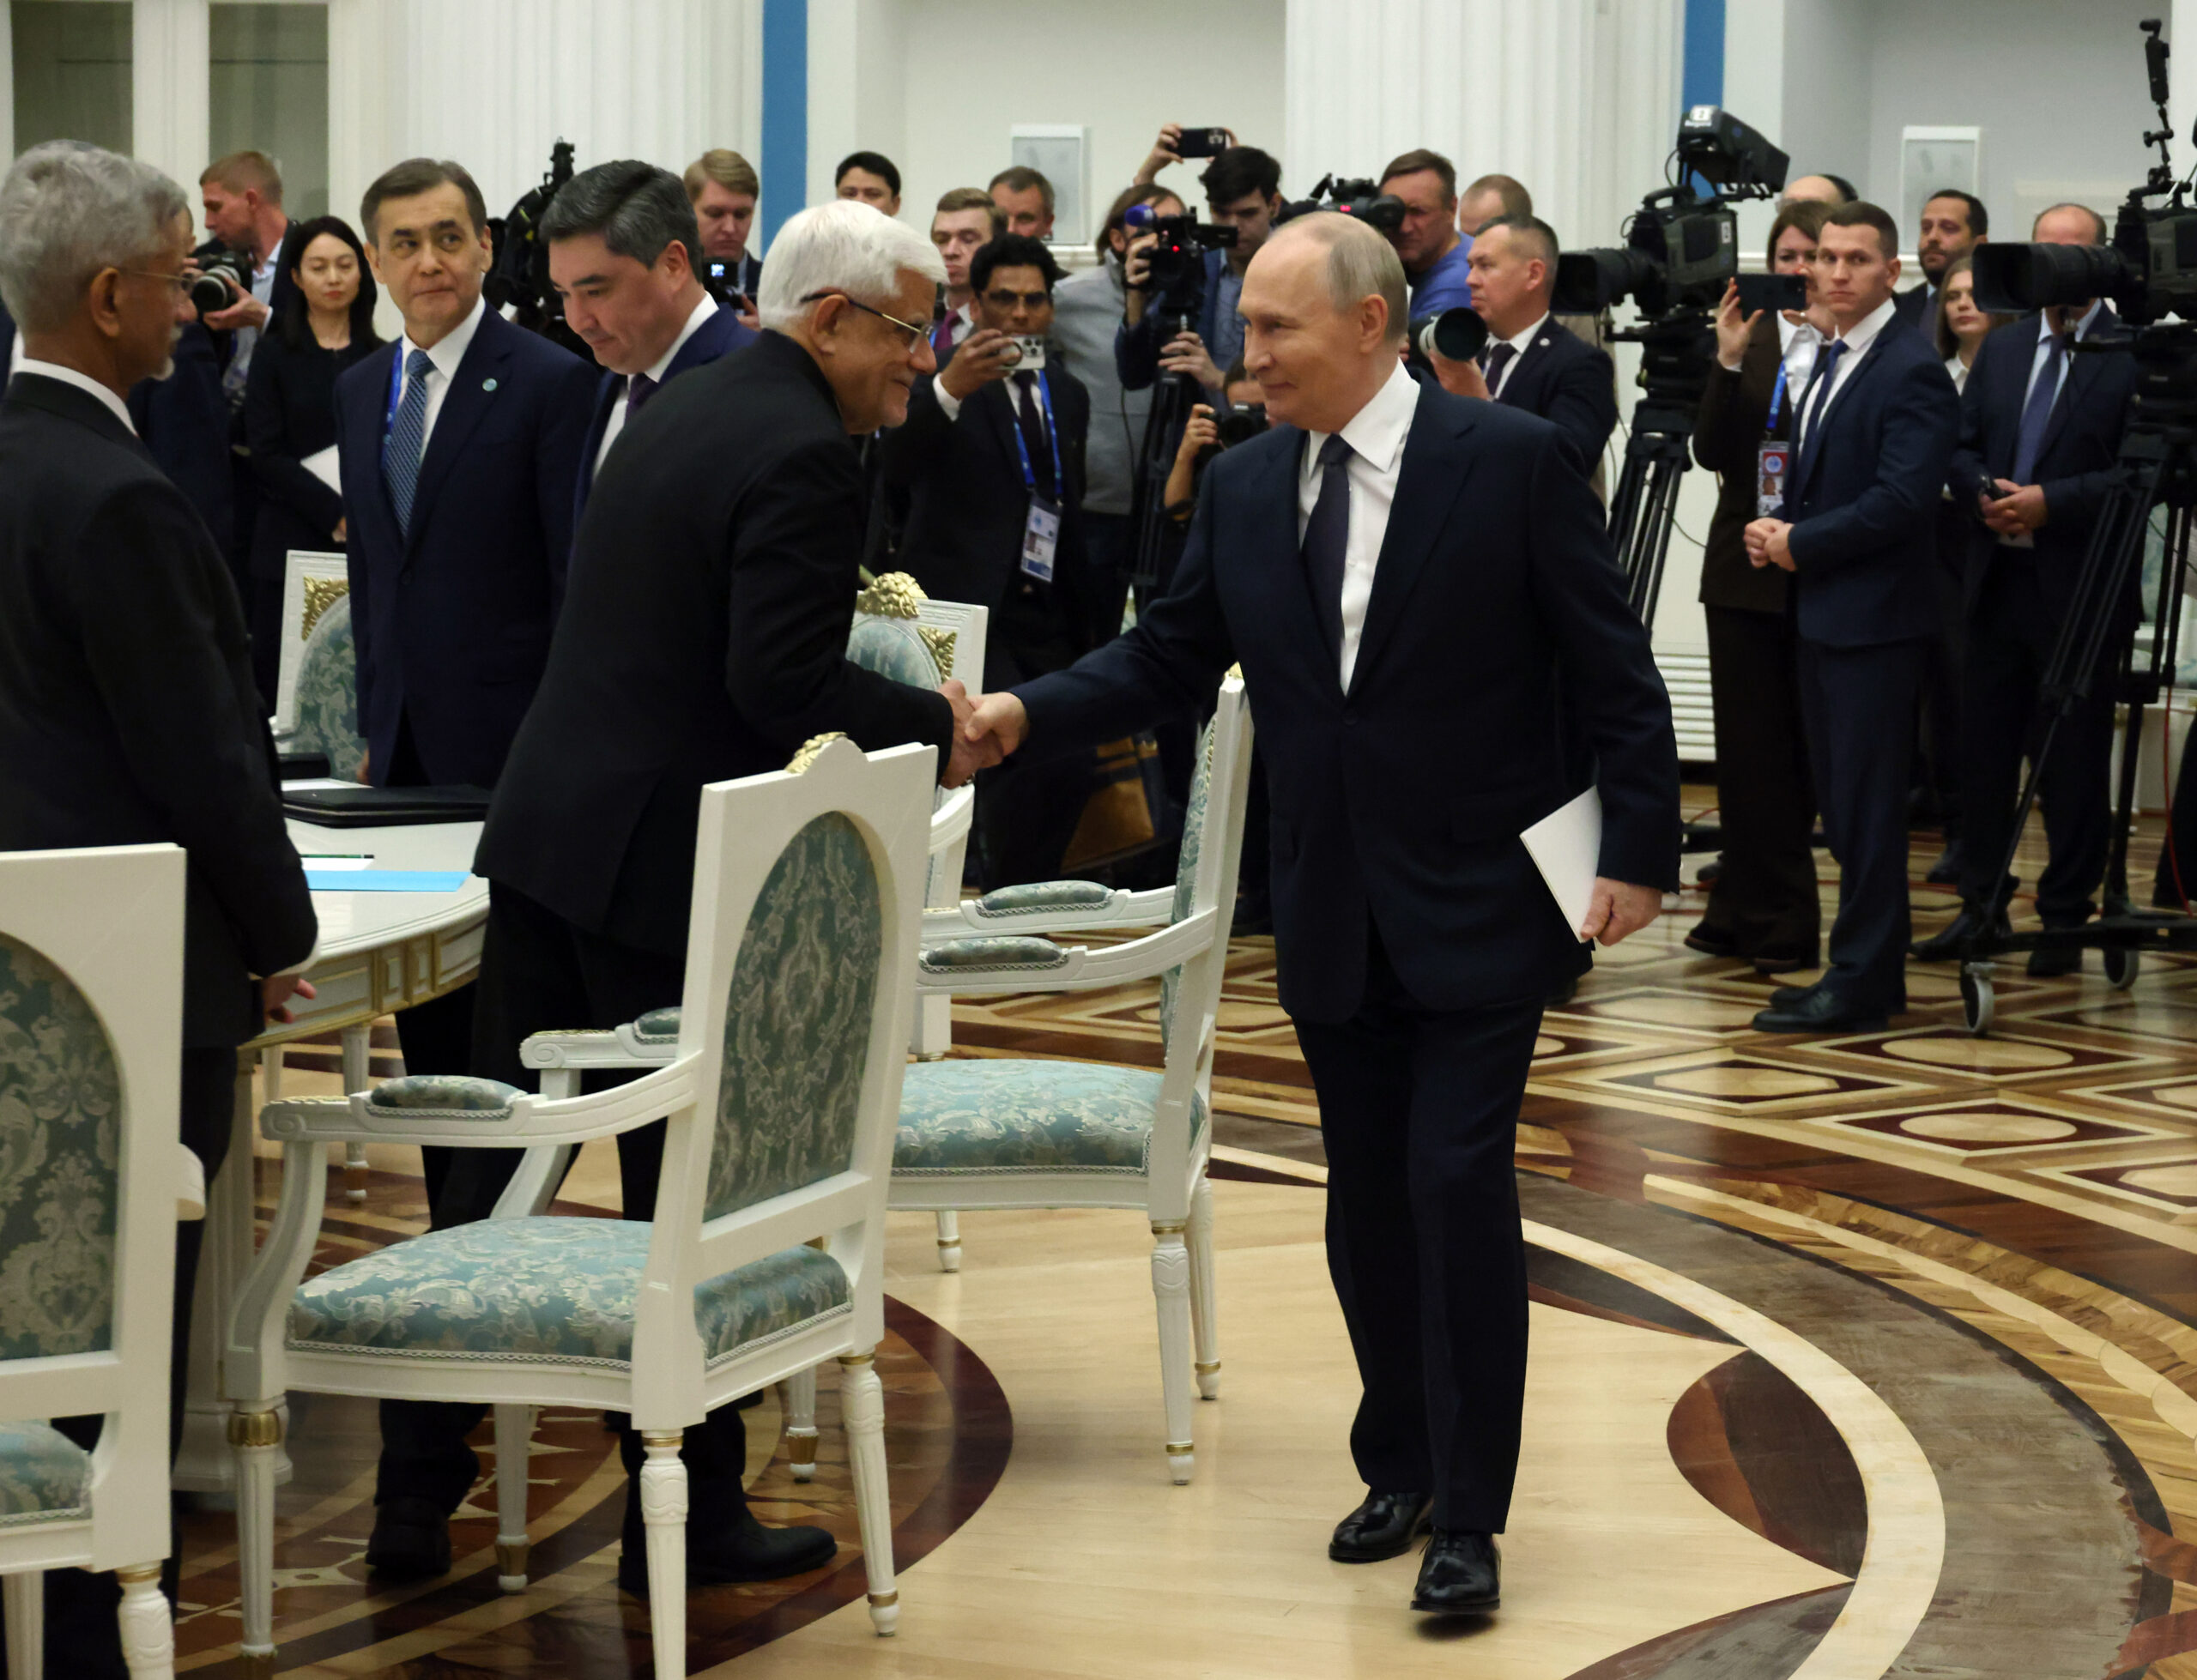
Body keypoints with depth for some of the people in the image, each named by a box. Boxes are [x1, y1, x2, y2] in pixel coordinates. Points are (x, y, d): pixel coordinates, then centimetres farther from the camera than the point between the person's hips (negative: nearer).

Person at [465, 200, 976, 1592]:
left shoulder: (686, 408, 14)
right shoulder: (804, 450, -16)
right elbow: (784, 684, -23)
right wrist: (937, 726, -10)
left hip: (547, 834, 9)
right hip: (667, 869, -9)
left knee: (502, 1156, 13)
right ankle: (688, 1518, 10)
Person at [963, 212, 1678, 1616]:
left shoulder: (1512, 461, -10)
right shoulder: (1244, 489, 4)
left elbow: (1612, 668, -8)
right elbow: (1168, 658, 9)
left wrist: (1640, 851, -12)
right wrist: (1026, 714, -6)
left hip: (1481, 906, -5)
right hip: (1334, 919, 5)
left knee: (1459, 1187, -9)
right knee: (1367, 1202, 11)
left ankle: (1470, 1516, 0)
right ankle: (1399, 1470, 26)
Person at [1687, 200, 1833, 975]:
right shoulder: (1751, 338, 7)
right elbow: (1711, 450, 0)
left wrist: (1832, 343, -22)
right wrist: (1729, 361, -12)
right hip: (1745, 564, 4)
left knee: (1804, 744, 3)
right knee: (1748, 743, 7)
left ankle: (1780, 918, 11)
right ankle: (1749, 911, 15)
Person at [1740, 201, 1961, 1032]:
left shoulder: (1912, 371, -14)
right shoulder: (1828, 361, 15)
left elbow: (1900, 500, -22)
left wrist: (1801, 544, -15)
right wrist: (1774, 528, 3)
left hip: (1874, 619, -9)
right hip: (1822, 615, 9)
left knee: (1865, 805, -5)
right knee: (1840, 804, 12)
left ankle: (1861, 985, -1)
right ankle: (1871, 973, 19)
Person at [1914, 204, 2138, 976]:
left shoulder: (2134, 355, -7)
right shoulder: (2002, 348, 12)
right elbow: (1961, 448, 13)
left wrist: (2052, 502, -19)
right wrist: (1985, 496, -7)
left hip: (2081, 592, -5)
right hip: (1997, 584, 6)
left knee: (2073, 761, 2)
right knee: (1983, 749, 10)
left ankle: (2065, 921, 10)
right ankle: (1982, 906, 21)